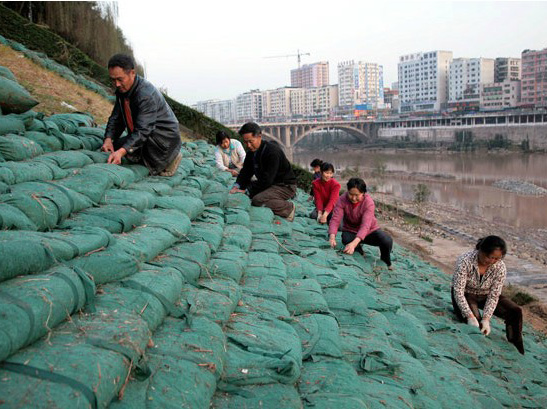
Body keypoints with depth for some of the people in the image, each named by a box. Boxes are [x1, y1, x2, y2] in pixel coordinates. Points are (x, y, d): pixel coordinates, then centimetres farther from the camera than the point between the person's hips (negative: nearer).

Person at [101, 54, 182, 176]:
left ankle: (172, 157, 9)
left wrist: (122, 151, -45)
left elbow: (142, 130, -35)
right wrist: (109, 139, -18)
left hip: (164, 139, -9)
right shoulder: (122, 89, -3)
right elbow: (116, 118, 1)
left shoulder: (147, 94, -30)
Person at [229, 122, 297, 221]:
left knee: (257, 200, -28)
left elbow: (266, 180, -28)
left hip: (286, 187, -10)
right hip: (271, 184, 10)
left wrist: (245, 189, -25)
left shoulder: (273, 151, -25)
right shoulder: (252, 151, 3)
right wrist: (237, 186, -11)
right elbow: (246, 171, 8)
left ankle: (289, 208, -8)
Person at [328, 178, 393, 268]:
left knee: (387, 241, -26)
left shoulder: (369, 202, -26)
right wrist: (332, 237, -50)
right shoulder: (342, 200, -20)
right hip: (350, 231, 1)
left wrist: (354, 243, -55)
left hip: (370, 231, -1)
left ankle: (386, 264, 9)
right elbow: (335, 220, -29)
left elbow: (365, 225, -38)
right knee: (346, 240, -34)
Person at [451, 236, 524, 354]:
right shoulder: (465, 260, -30)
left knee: (515, 311, -13)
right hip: (466, 295, -3)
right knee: (474, 322, -30)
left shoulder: (500, 267, -20)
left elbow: (494, 296, -18)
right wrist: (470, 316, -38)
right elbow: (458, 291, -31)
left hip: (485, 296, 4)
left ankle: (517, 352, 1)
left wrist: (486, 319, -29)